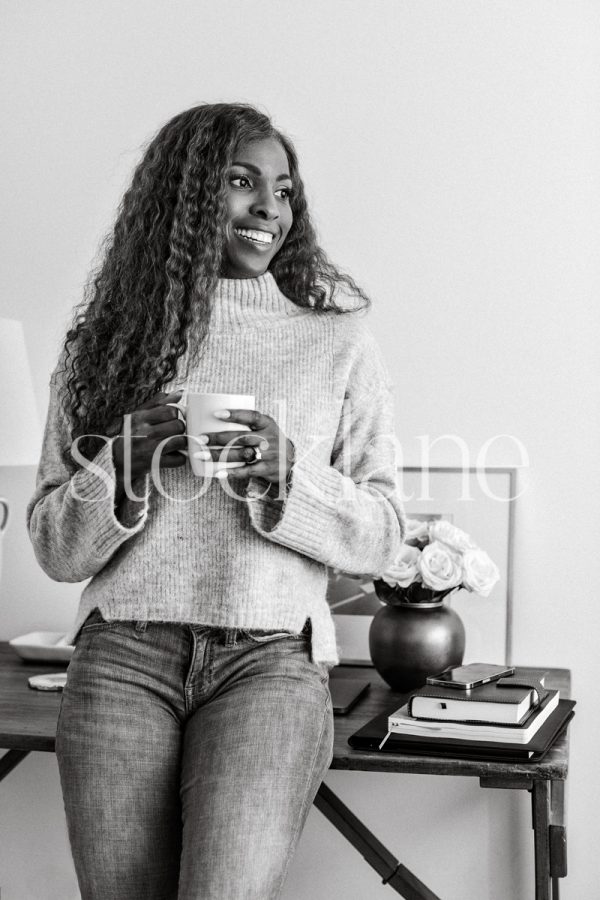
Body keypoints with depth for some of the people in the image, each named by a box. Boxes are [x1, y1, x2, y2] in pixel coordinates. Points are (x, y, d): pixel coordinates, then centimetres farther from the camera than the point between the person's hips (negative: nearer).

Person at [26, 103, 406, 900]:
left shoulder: (339, 340, 9)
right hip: (122, 658, 2)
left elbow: (382, 538, 8)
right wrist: (125, 464, -7)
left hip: (271, 660, -1)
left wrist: (287, 473, -10)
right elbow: (55, 549, 11)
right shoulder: (104, 343, 11)